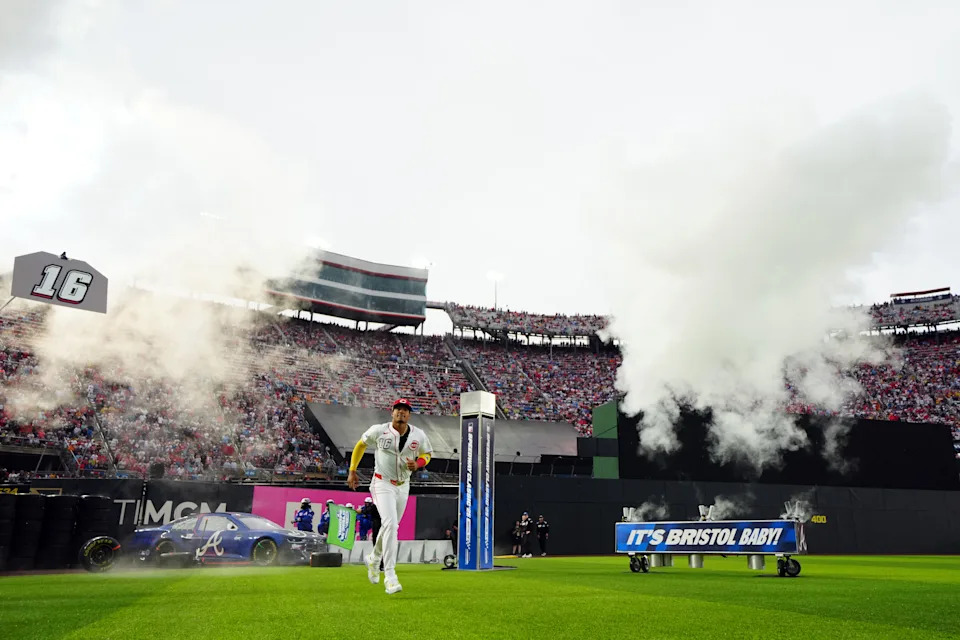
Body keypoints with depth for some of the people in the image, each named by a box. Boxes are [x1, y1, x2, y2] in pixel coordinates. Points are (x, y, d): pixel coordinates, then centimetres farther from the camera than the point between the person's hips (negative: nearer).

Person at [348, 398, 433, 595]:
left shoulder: (419, 435, -6)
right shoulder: (378, 431, -12)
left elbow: (426, 454, 11)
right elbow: (361, 444, 5)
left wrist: (417, 464, -12)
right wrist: (352, 471, 5)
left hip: (403, 486, 5)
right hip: (383, 484, -4)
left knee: (391, 527, 17)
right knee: (390, 524, -21)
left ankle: (374, 559, 45)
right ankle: (390, 576, -18)